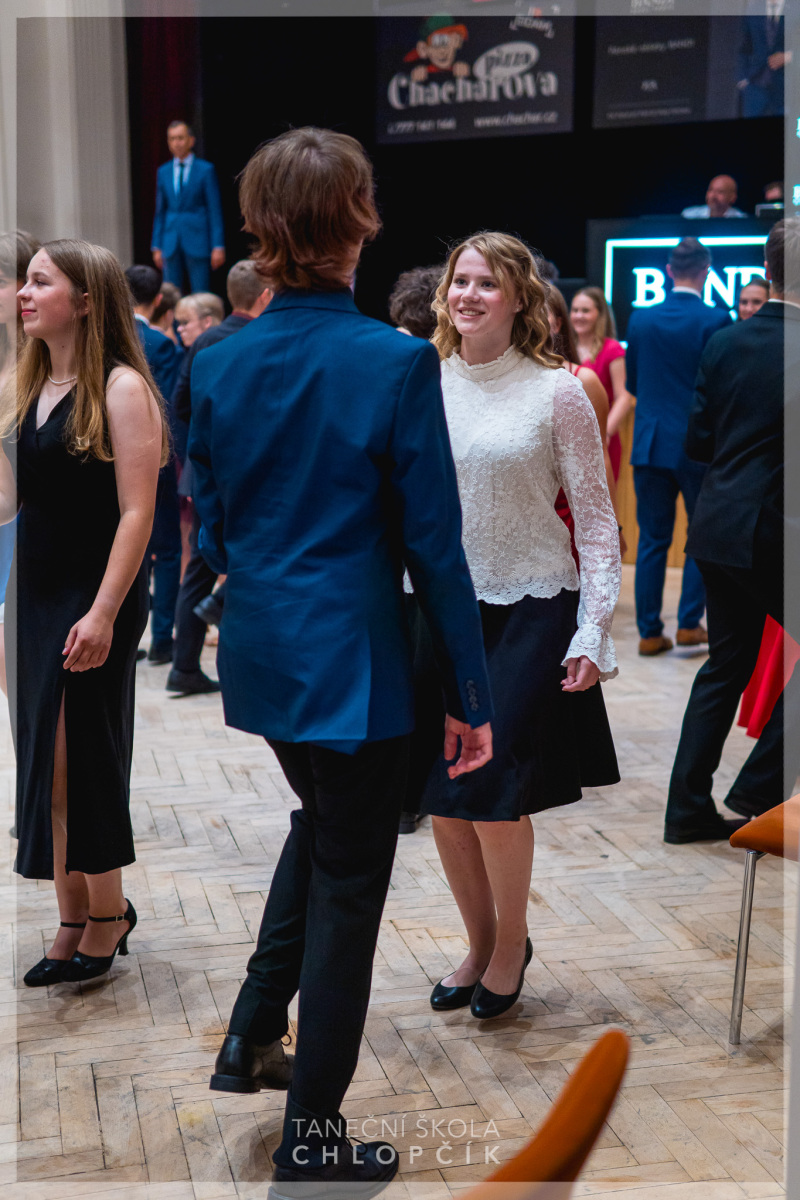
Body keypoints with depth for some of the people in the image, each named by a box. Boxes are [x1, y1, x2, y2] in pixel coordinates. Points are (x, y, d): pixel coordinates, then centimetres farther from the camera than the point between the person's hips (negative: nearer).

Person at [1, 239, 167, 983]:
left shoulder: (121, 388, -10)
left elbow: (136, 511, -16)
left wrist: (104, 612, -22)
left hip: (93, 601, -7)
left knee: (79, 759, -1)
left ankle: (106, 915, 17)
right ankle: (74, 919, 21)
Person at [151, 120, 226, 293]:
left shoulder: (205, 170, 1)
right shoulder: (163, 172, 13)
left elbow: (215, 210, -2)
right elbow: (160, 212, 14)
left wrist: (218, 246, -8)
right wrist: (157, 246, 9)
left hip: (197, 243, -4)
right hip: (171, 244, 4)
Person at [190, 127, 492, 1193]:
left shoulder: (219, 365, -1)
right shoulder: (397, 364, -16)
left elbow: (211, 525, 9)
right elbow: (434, 545, -13)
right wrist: (470, 694, -6)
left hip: (257, 653, 6)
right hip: (354, 659, -6)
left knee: (322, 819, 30)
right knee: (349, 884, 8)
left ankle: (253, 1034, 32)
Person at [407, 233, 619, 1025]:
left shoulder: (557, 393, -5)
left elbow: (596, 518, -4)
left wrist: (593, 633, -11)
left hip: (531, 613, -4)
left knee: (493, 792, -6)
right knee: (443, 800, 7)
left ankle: (512, 944, 20)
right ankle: (478, 944, 29)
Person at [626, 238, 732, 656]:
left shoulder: (641, 319, 1)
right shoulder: (715, 320, -10)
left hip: (650, 444, 3)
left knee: (652, 541, 8)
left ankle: (649, 632, 9)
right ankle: (689, 623, 11)